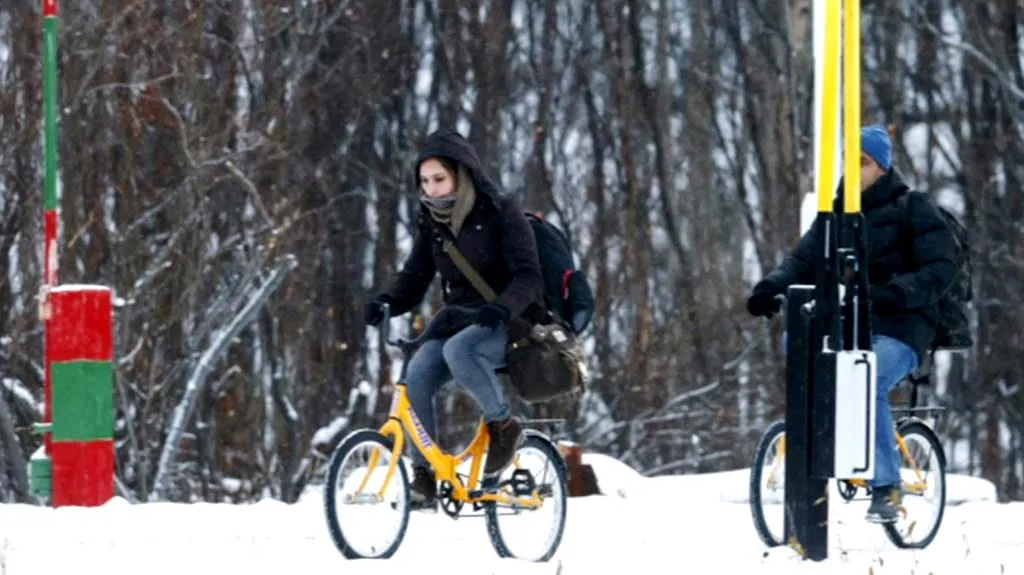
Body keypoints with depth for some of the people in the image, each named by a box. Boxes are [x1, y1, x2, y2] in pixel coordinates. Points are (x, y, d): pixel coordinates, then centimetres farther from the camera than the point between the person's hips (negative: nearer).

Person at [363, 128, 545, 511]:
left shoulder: (501, 213, -10)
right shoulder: (432, 223, 6)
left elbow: (528, 275, -17)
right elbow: (414, 279, 3)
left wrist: (502, 307, -38)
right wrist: (387, 304, -19)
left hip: (506, 324, -5)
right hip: (458, 318, 5)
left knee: (458, 349, -38)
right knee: (416, 376, -23)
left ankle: (503, 426, -16)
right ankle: (424, 476, -15)